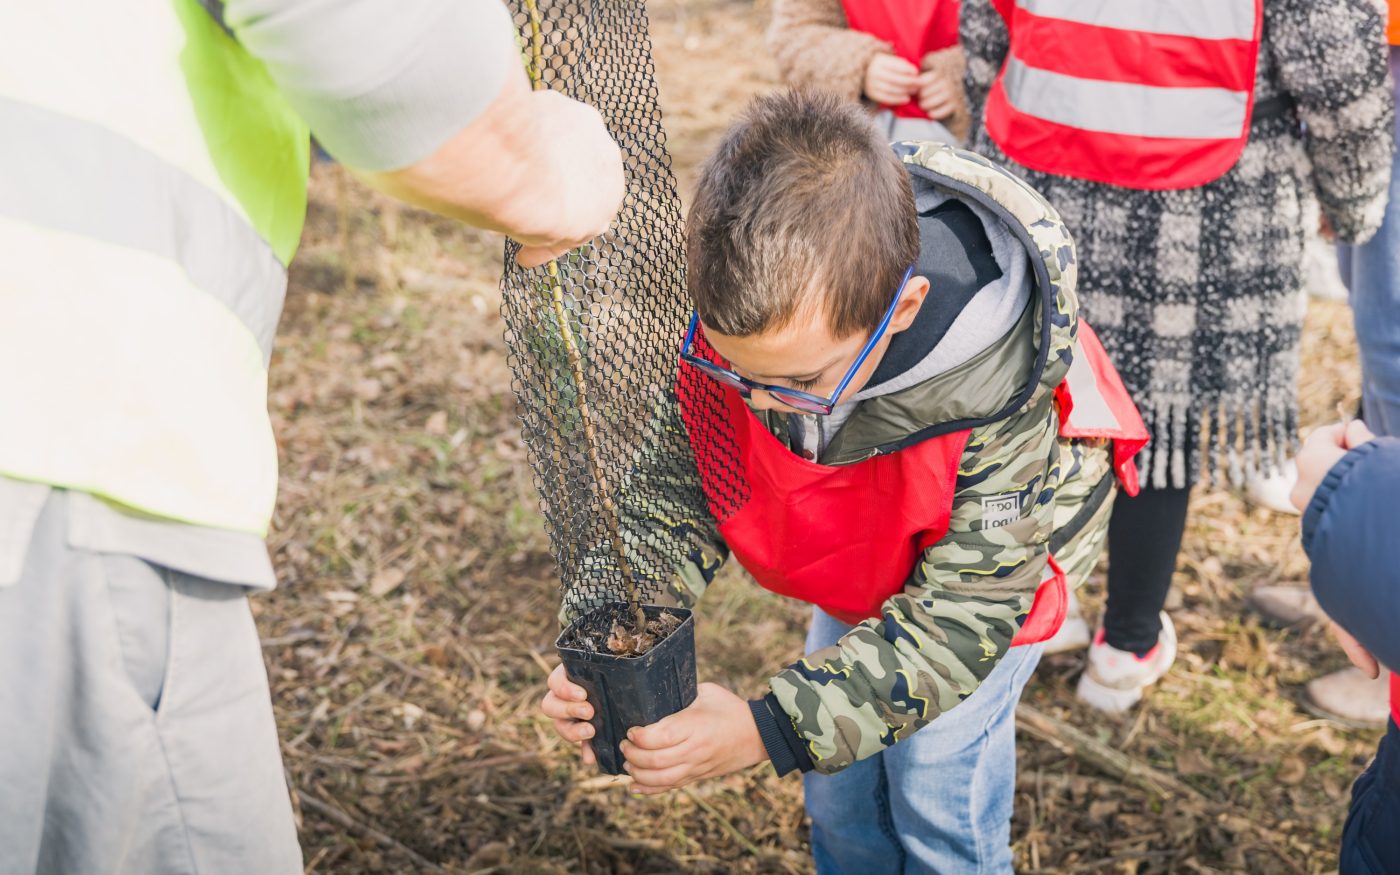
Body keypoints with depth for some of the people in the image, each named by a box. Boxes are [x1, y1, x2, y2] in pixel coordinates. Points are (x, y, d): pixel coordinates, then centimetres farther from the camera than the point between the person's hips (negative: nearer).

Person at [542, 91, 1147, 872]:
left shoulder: (997, 399, -43)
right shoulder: (739, 298, -33)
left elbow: (953, 622, -34)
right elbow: (678, 470, -18)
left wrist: (764, 731, -43)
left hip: (997, 542, -4)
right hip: (861, 546, 4)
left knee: (937, 794, 2)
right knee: (838, 790, 16)